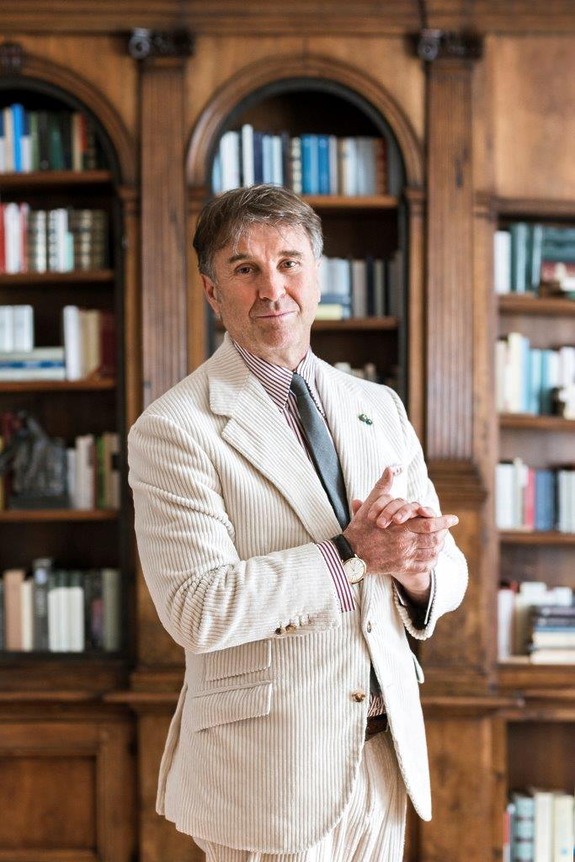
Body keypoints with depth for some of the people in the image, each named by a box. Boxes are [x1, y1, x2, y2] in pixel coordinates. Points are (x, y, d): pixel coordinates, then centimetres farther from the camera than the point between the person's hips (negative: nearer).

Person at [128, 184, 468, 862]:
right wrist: (352, 553, -20)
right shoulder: (173, 429, -10)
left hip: (386, 751, 5)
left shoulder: (379, 408, 8)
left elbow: (446, 571, 8)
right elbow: (197, 609, -20)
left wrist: (413, 565, -15)